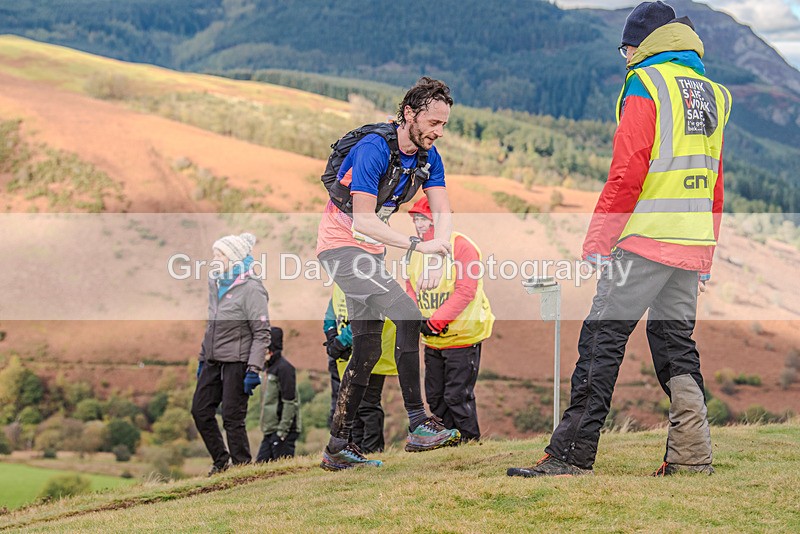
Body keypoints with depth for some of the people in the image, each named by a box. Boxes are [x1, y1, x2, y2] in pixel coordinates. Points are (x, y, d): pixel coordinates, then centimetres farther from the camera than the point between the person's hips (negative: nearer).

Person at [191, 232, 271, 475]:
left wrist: (253, 369, -20)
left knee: (232, 417, -7)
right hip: (214, 360, 8)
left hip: (237, 361, -8)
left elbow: (262, 334, -14)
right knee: (200, 410, 6)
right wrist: (202, 359, 20)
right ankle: (221, 461, 20)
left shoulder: (251, 289, -13)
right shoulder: (216, 284, 11)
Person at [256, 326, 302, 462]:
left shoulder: (284, 368, -13)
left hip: (283, 431, -10)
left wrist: (282, 430, -20)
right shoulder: (271, 368, 17)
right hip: (270, 431, 10)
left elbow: (290, 402, -18)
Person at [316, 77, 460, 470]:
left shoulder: (428, 156, 0)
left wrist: (437, 257, -21)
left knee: (368, 350, 7)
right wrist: (417, 246, -34)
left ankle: (338, 448, 13)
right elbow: (364, 220, -27)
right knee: (408, 316, -23)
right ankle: (419, 426, -24)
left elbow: (442, 212, -3)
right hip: (341, 244, -9)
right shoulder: (374, 149, -24)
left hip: (370, 250, 9)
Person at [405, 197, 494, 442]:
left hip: (462, 336, -7)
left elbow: (466, 291, -21)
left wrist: (436, 321, -23)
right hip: (432, 340, 7)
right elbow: (411, 290, 9)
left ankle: (470, 442, 7)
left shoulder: (462, 247, -15)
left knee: (457, 396, -6)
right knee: (435, 396, 13)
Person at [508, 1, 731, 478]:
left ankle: (573, 453, -7)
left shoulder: (646, 84, -4)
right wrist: (705, 259, 24)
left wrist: (598, 241, -11)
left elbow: (627, 173, -13)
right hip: (693, 243, 7)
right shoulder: (712, 94, 18)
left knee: (602, 338, -5)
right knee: (676, 341, 14)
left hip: (646, 241, -7)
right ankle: (692, 453, 8)